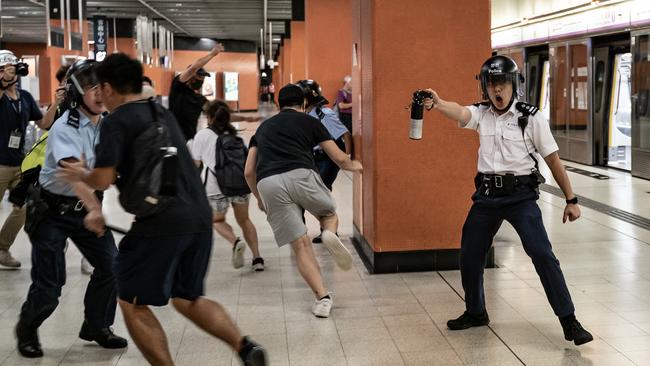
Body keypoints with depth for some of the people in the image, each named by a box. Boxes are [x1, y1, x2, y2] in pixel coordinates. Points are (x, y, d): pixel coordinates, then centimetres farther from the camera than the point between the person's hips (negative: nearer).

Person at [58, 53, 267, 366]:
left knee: (131, 303, 9)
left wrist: (80, 174, 13)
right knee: (187, 298, 21)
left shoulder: (116, 120, -3)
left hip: (162, 222, -8)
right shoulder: (163, 114, 20)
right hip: (200, 217, 8)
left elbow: (103, 180, -7)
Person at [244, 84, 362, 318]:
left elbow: (249, 171, 25)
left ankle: (322, 298, -3)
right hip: (300, 175, -2)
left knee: (300, 245, 7)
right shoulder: (310, 122, 22)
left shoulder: (264, 127, 31)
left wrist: (259, 198, 41)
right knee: (329, 214, 26)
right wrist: (354, 165, 47)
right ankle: (330, 234, -8)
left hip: (268, 183, 2)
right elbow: (340, 159, 24)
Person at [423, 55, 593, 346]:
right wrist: (438, 103, -44)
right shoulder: (481, 114, 2)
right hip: (486, 194, 4)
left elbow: (553, 160, -3)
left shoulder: (531, 118, -6)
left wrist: (571, 200, -4)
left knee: (542, 255, -14)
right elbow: (459, 112, -21)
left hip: (520, 196, -4)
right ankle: (476, 313, 34)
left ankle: (569, 322, -4)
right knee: (469, 256, 11)